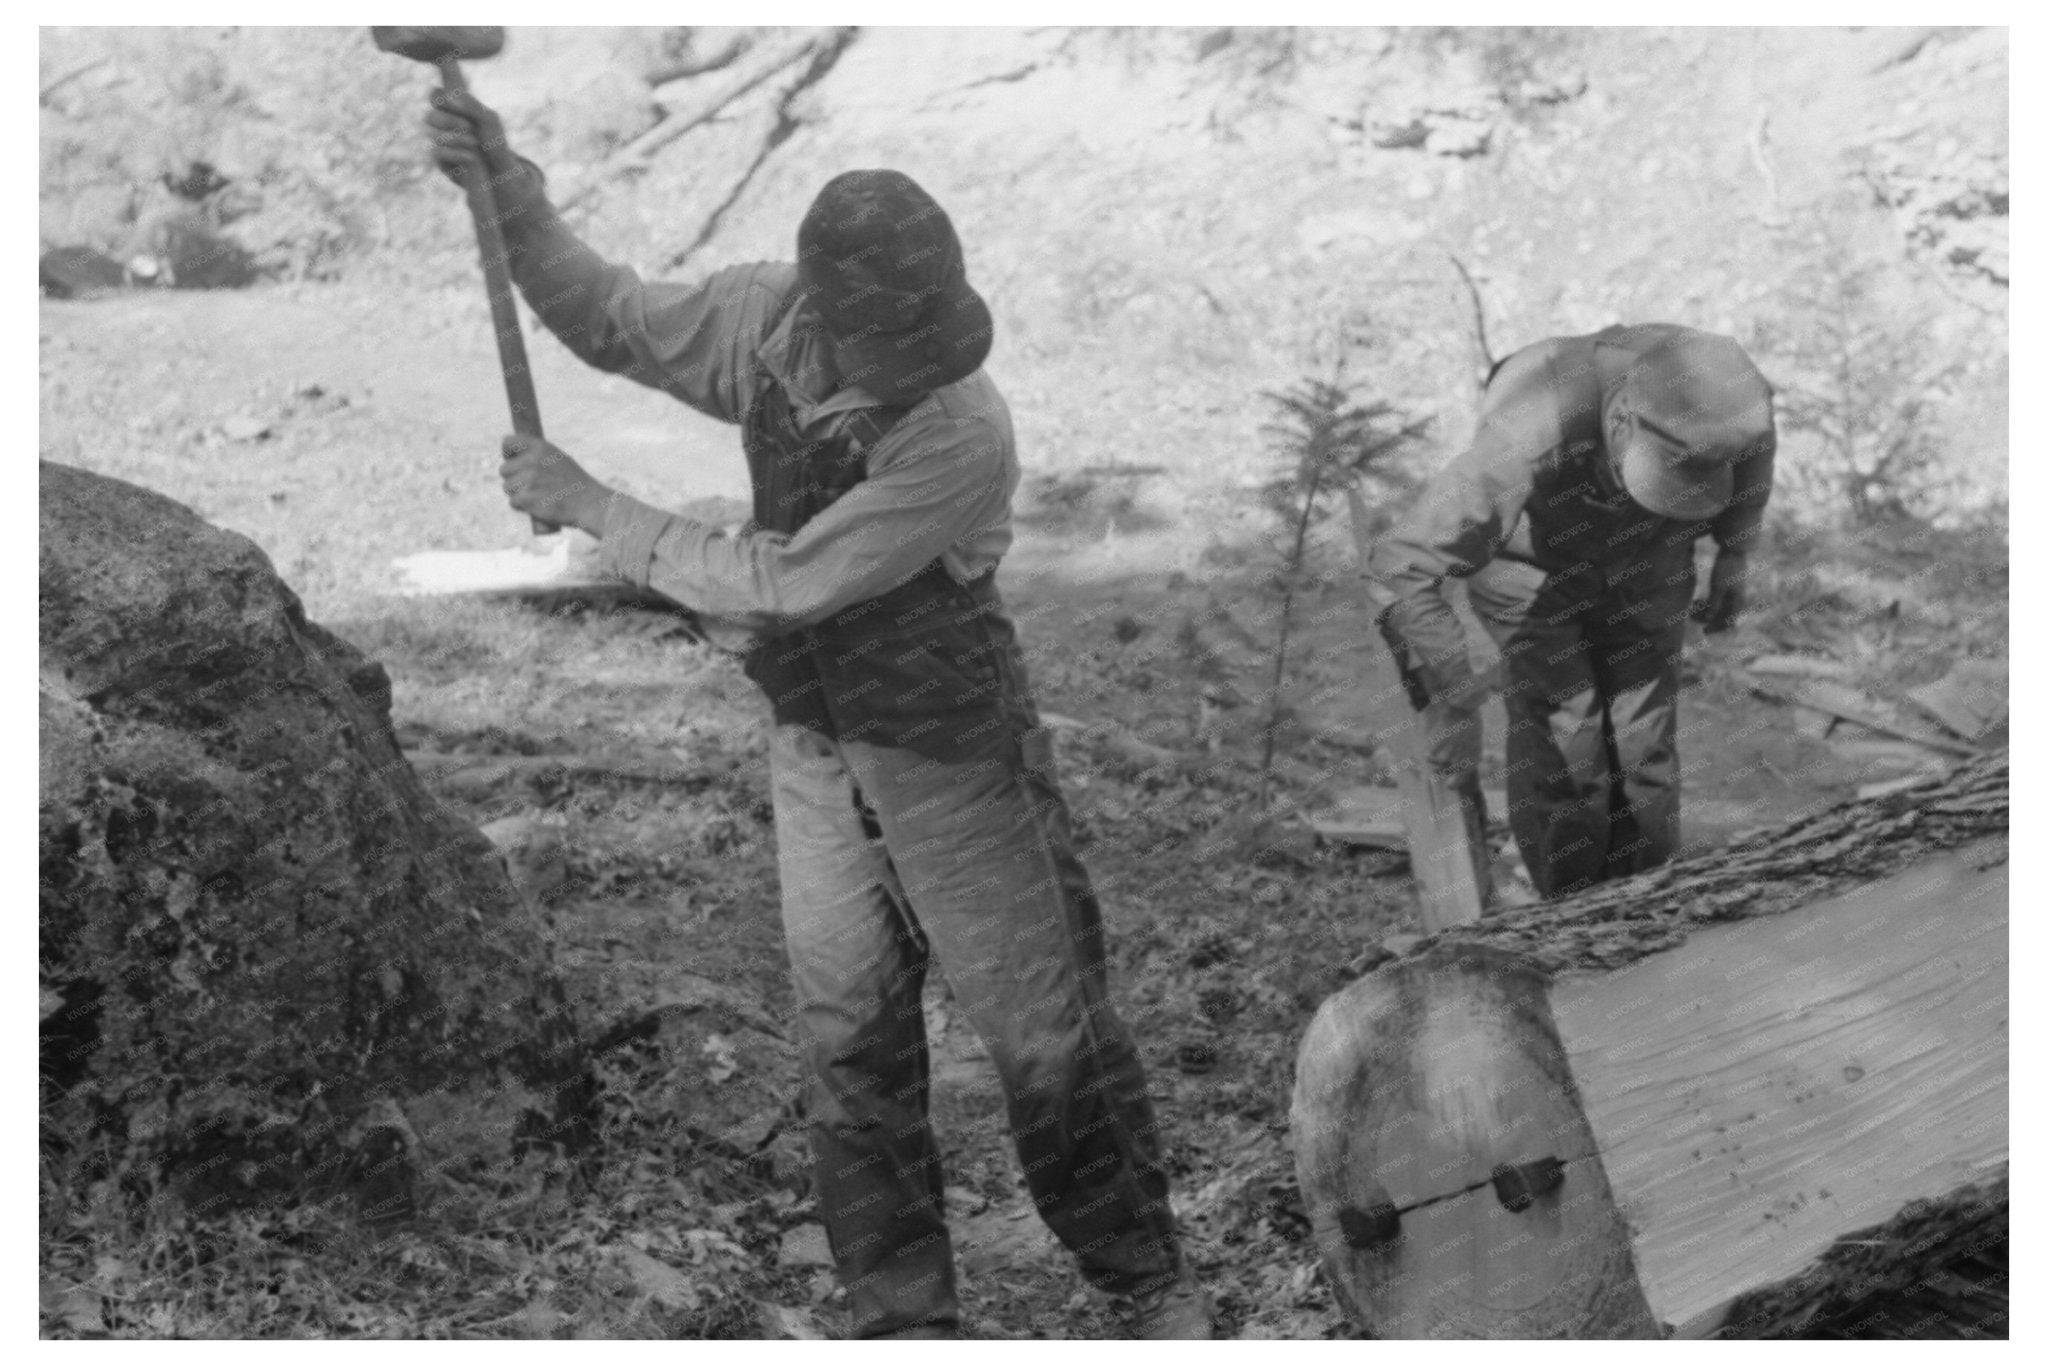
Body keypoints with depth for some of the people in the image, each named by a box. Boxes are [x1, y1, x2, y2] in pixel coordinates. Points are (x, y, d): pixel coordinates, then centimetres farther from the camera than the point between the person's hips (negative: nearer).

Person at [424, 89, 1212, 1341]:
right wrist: (510, 192, -6)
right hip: (813, 745, 5)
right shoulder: (765, 323, -10)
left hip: (950, 754, -5)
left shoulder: (964, 436, -29)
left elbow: (778, 583, -26)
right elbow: (609, 319, 9)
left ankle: (1150, 1281, 27)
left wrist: (591, 509, -17)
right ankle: (903, 1313, 25)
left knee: (1045, 1026, 6)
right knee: (850, 1037, 10)